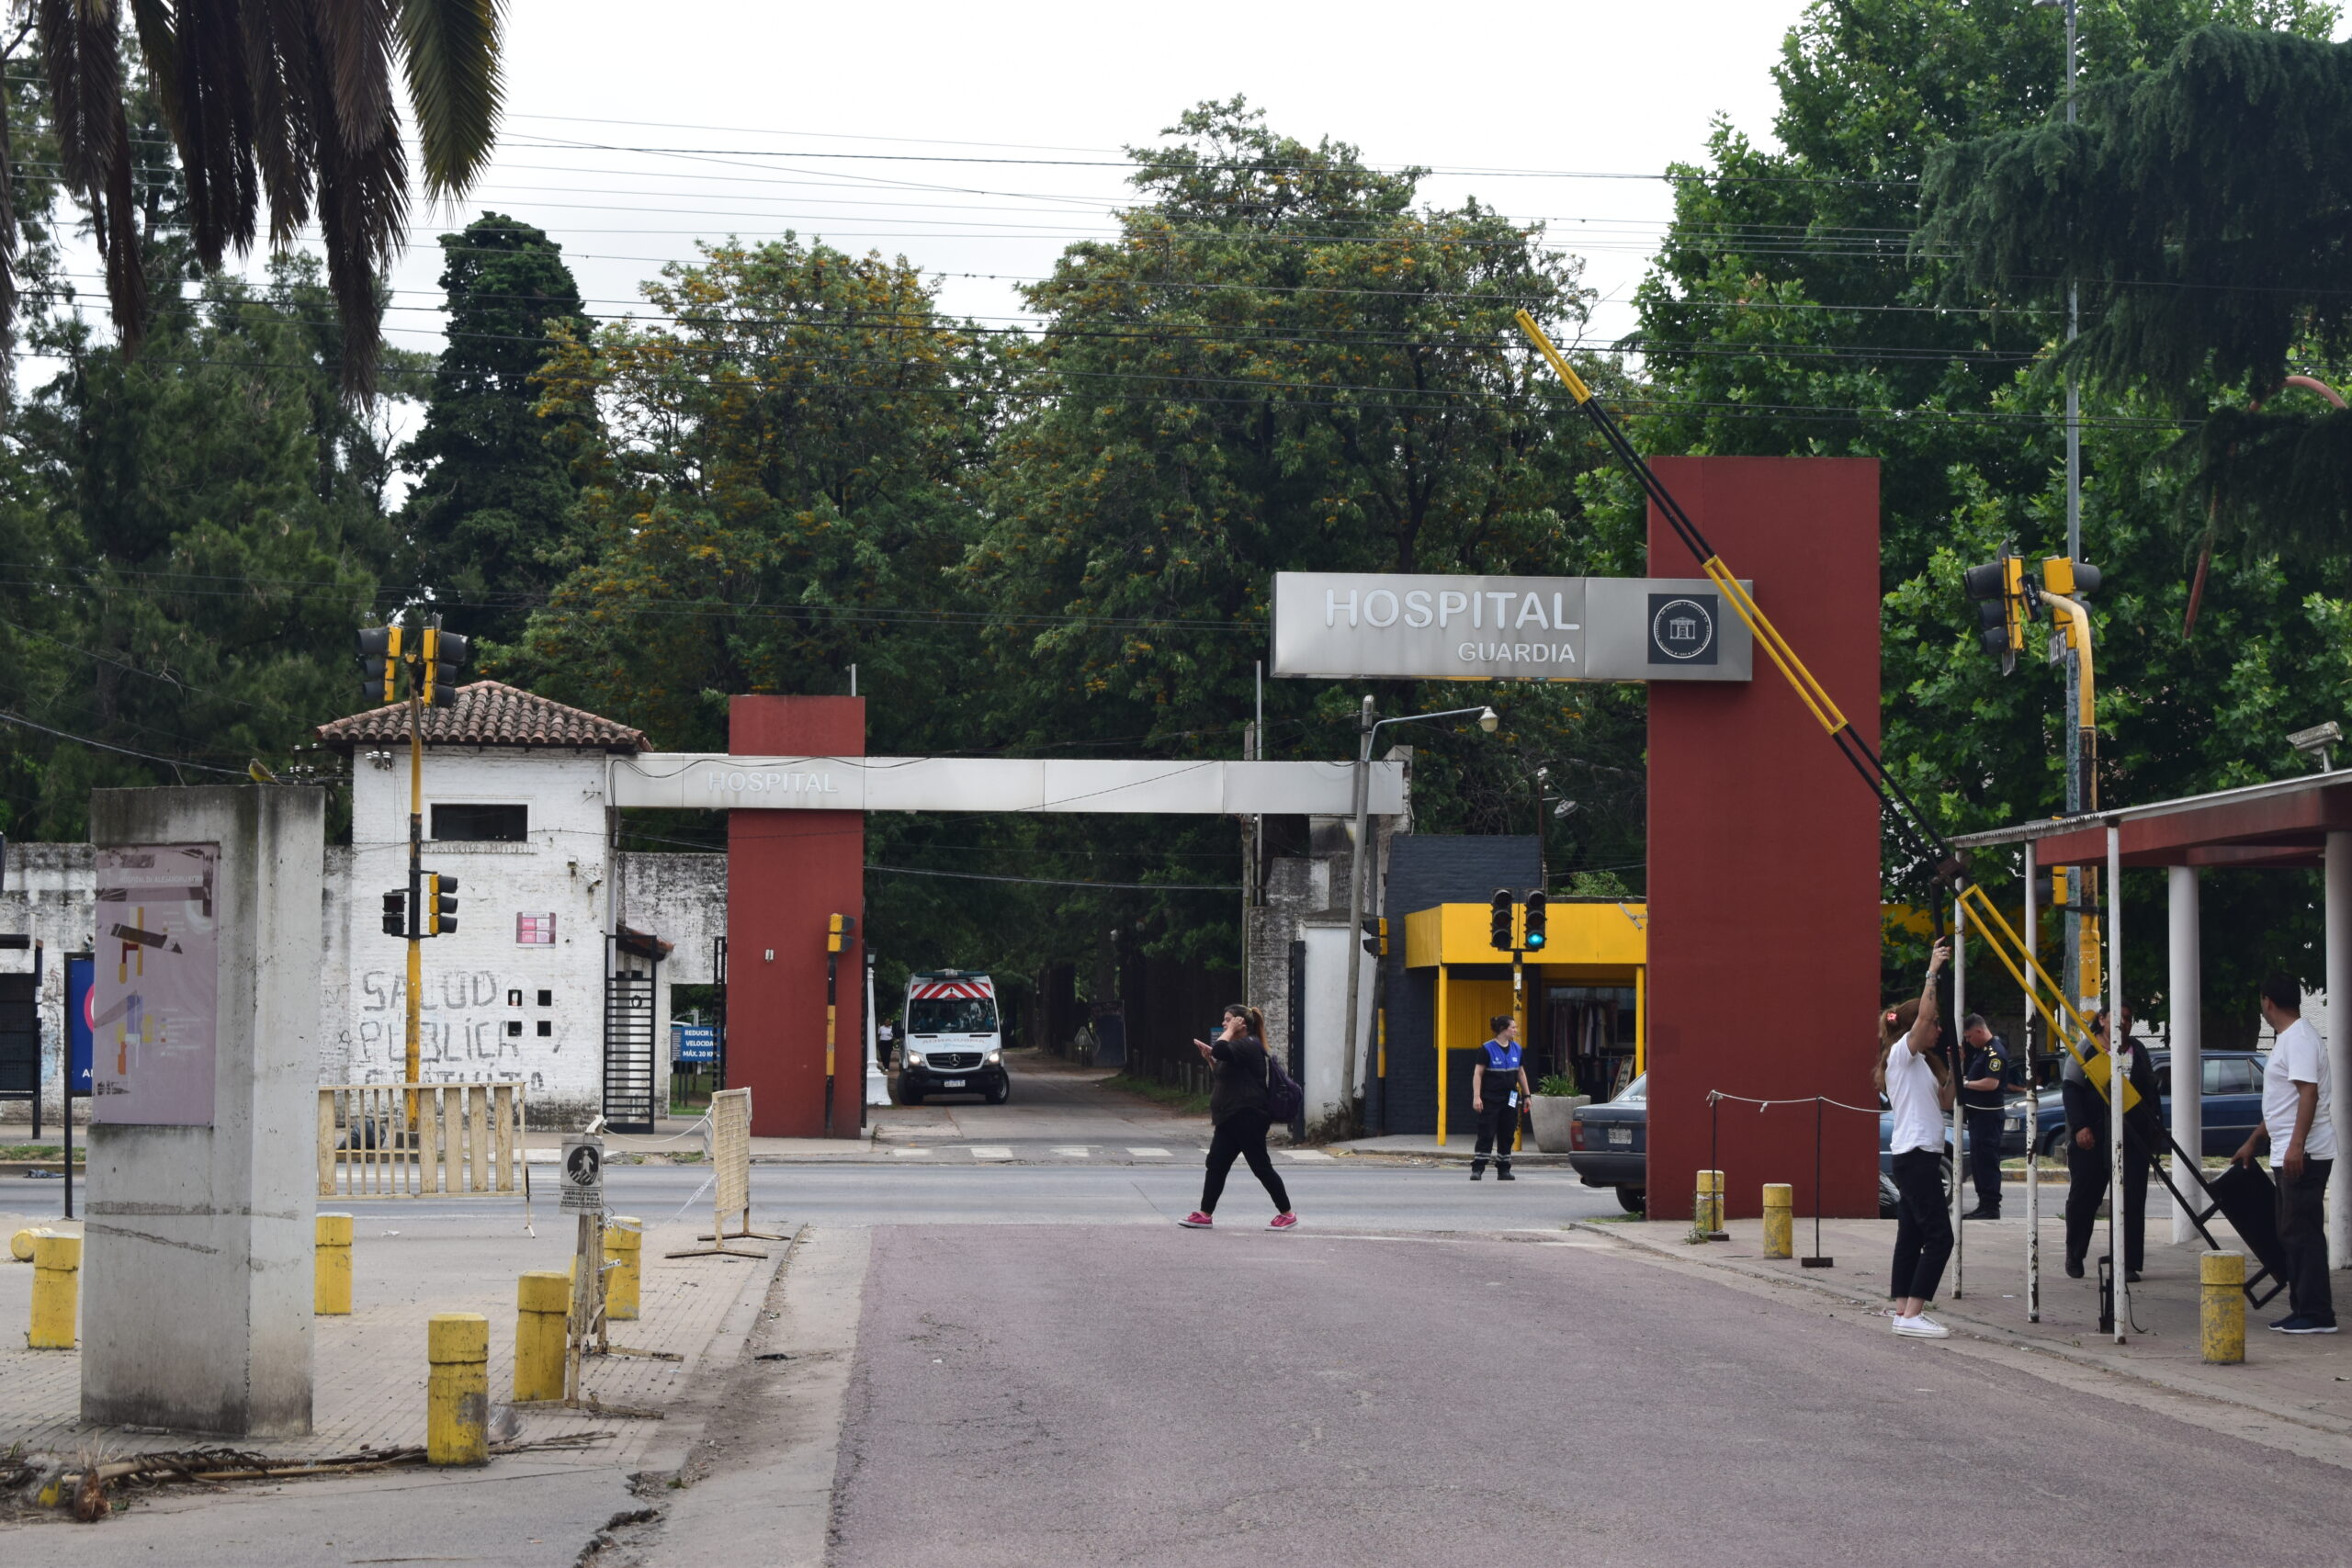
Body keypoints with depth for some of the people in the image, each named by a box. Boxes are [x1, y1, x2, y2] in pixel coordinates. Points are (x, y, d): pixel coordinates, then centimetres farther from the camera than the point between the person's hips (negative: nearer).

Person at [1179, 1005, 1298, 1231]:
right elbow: (1222, 1076, 27)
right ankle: (1205, 1214, 8)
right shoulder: (1238, 1047, 20)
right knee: (1216, 1164, 6)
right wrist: (1210, 1059, 13)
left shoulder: (1250, 1045, -13)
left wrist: (1230, 1031, -14)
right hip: (1231, 1119, 10)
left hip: (1246, 1117, -10)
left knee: (1261, 1166, -5)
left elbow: (1221, 1050, -30)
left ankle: (1287, 1214, 3)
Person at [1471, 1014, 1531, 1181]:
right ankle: (1477, 1169, -3)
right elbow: (1478, 1074, -9)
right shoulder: (1487, 1049, -8)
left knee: (1507, 1136, 7)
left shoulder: (1516, 1049, 9)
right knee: (1486, 1135, -7)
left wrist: (1526, 1095, 16)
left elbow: (1521, 1073, 17)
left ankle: (1503, 1170, 14)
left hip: (1510, 1099, 6)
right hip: (1490, 1099, -6)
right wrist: (1476, 1097, -16)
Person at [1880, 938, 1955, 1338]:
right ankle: (1912, 1315, -17)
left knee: (1912, 1236, 8)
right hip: (1916, 1155, -10)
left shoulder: (1920, 1062, 19)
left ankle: (1904, 1312, 9)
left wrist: (1953, 1069, 12)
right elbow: (1923, 1014, -22)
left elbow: (1944, 1102, 22)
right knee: (1938, 1236, -13)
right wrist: (1932, 971, -19)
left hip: (1918, 1157, 10)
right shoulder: (1902, 1054, -8)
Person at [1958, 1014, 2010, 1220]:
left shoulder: (1996, 1052, -16)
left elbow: (1991, 1083, -25)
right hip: (1977, 1113, 11)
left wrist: (1965, 1083, -15)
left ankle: (1991, 1207, -7)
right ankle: (1984, 1204, 21)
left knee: (1987, 1160, -9)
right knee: (1977, 1161, 15)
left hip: (1988, 1115, -11)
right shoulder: (1982, 1050, 16)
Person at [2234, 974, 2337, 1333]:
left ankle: (2316, 1314, -12)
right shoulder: (2287, 1039, 21)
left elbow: (2308, 1093, -24)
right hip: (2290, 1155, 11)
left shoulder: (2299, 1039, -13)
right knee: (2293, 1235, 12)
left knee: (2302, 1233, -11)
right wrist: (2252, 1143, 33)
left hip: (2303, 1155, -11)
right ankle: (2304, 1310, 15)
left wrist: (2296, 1145, -31)